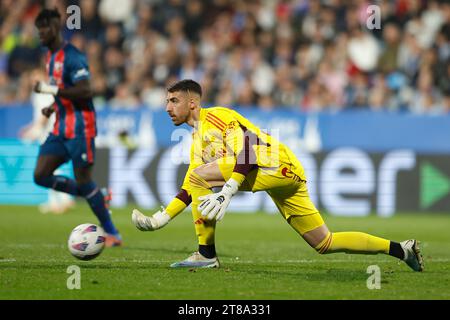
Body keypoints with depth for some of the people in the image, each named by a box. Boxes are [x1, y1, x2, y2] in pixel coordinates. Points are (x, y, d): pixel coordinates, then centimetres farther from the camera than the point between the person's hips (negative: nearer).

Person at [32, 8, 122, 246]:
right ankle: (97, 196, 13)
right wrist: (53, 107, 9)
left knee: (83, 180, -6)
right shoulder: (50, 56, 14)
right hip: (61, 128, 9)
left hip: (79, 128, -9)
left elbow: (85, 91, -25)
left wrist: (50, 89, -23)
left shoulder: (72, 56, -16)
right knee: (41, 176, 0)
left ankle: (112, 234, 7)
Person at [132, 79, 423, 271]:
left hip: (277, 164, -10)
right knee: (325, 244, 6)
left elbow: (249, 144, -17)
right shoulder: (197, 142, 24)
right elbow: (191, 189, 25)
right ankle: (401, 249, 10)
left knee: (200, 174, -15)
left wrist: (228, 191, -25)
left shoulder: (215, 116, -4)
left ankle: (207, 255, -12)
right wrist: (161, 219, 16)